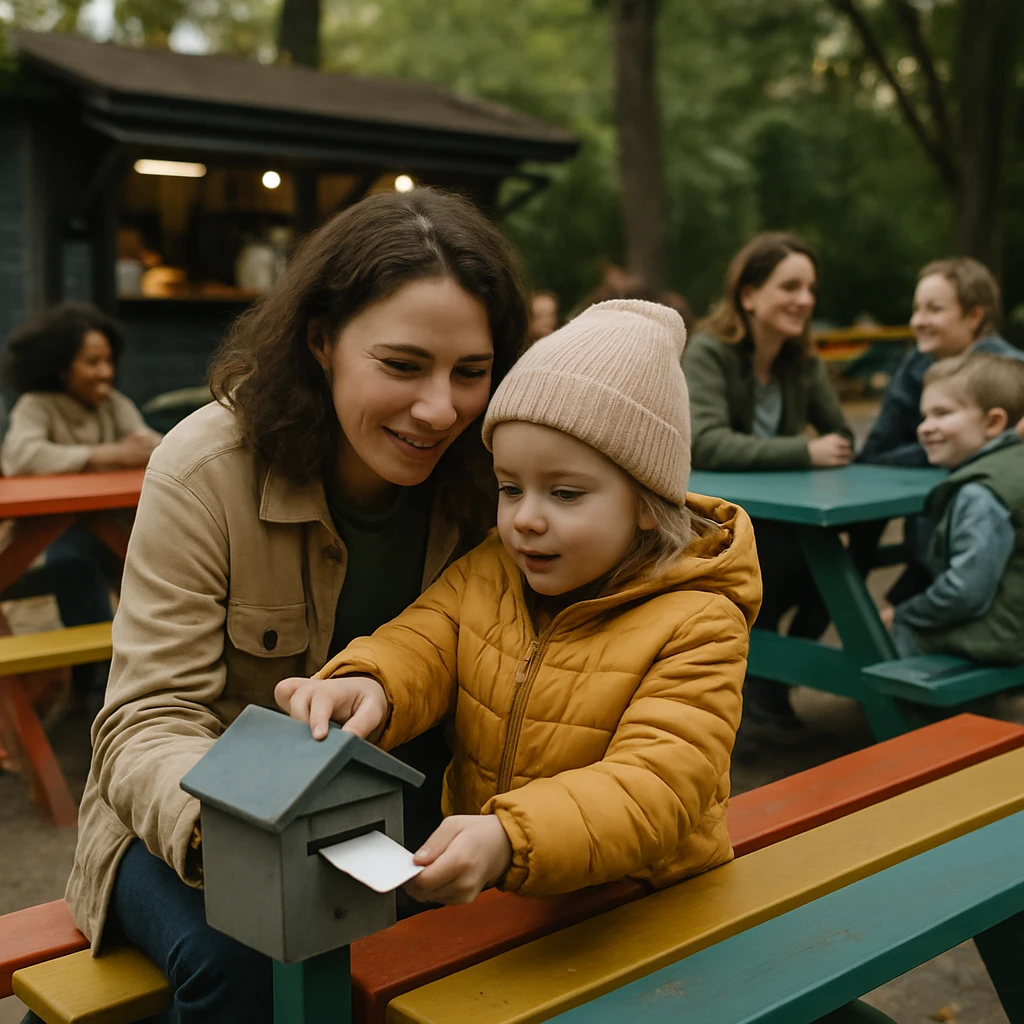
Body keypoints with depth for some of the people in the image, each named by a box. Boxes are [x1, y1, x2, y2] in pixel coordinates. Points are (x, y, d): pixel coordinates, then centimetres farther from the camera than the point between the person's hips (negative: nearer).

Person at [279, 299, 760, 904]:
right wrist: (366, 688, -29)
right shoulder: (487, 572, 6)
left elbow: (655, 788, -23)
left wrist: (509, 842, -40)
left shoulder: (698, 626, -13)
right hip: (479, 894, 5)